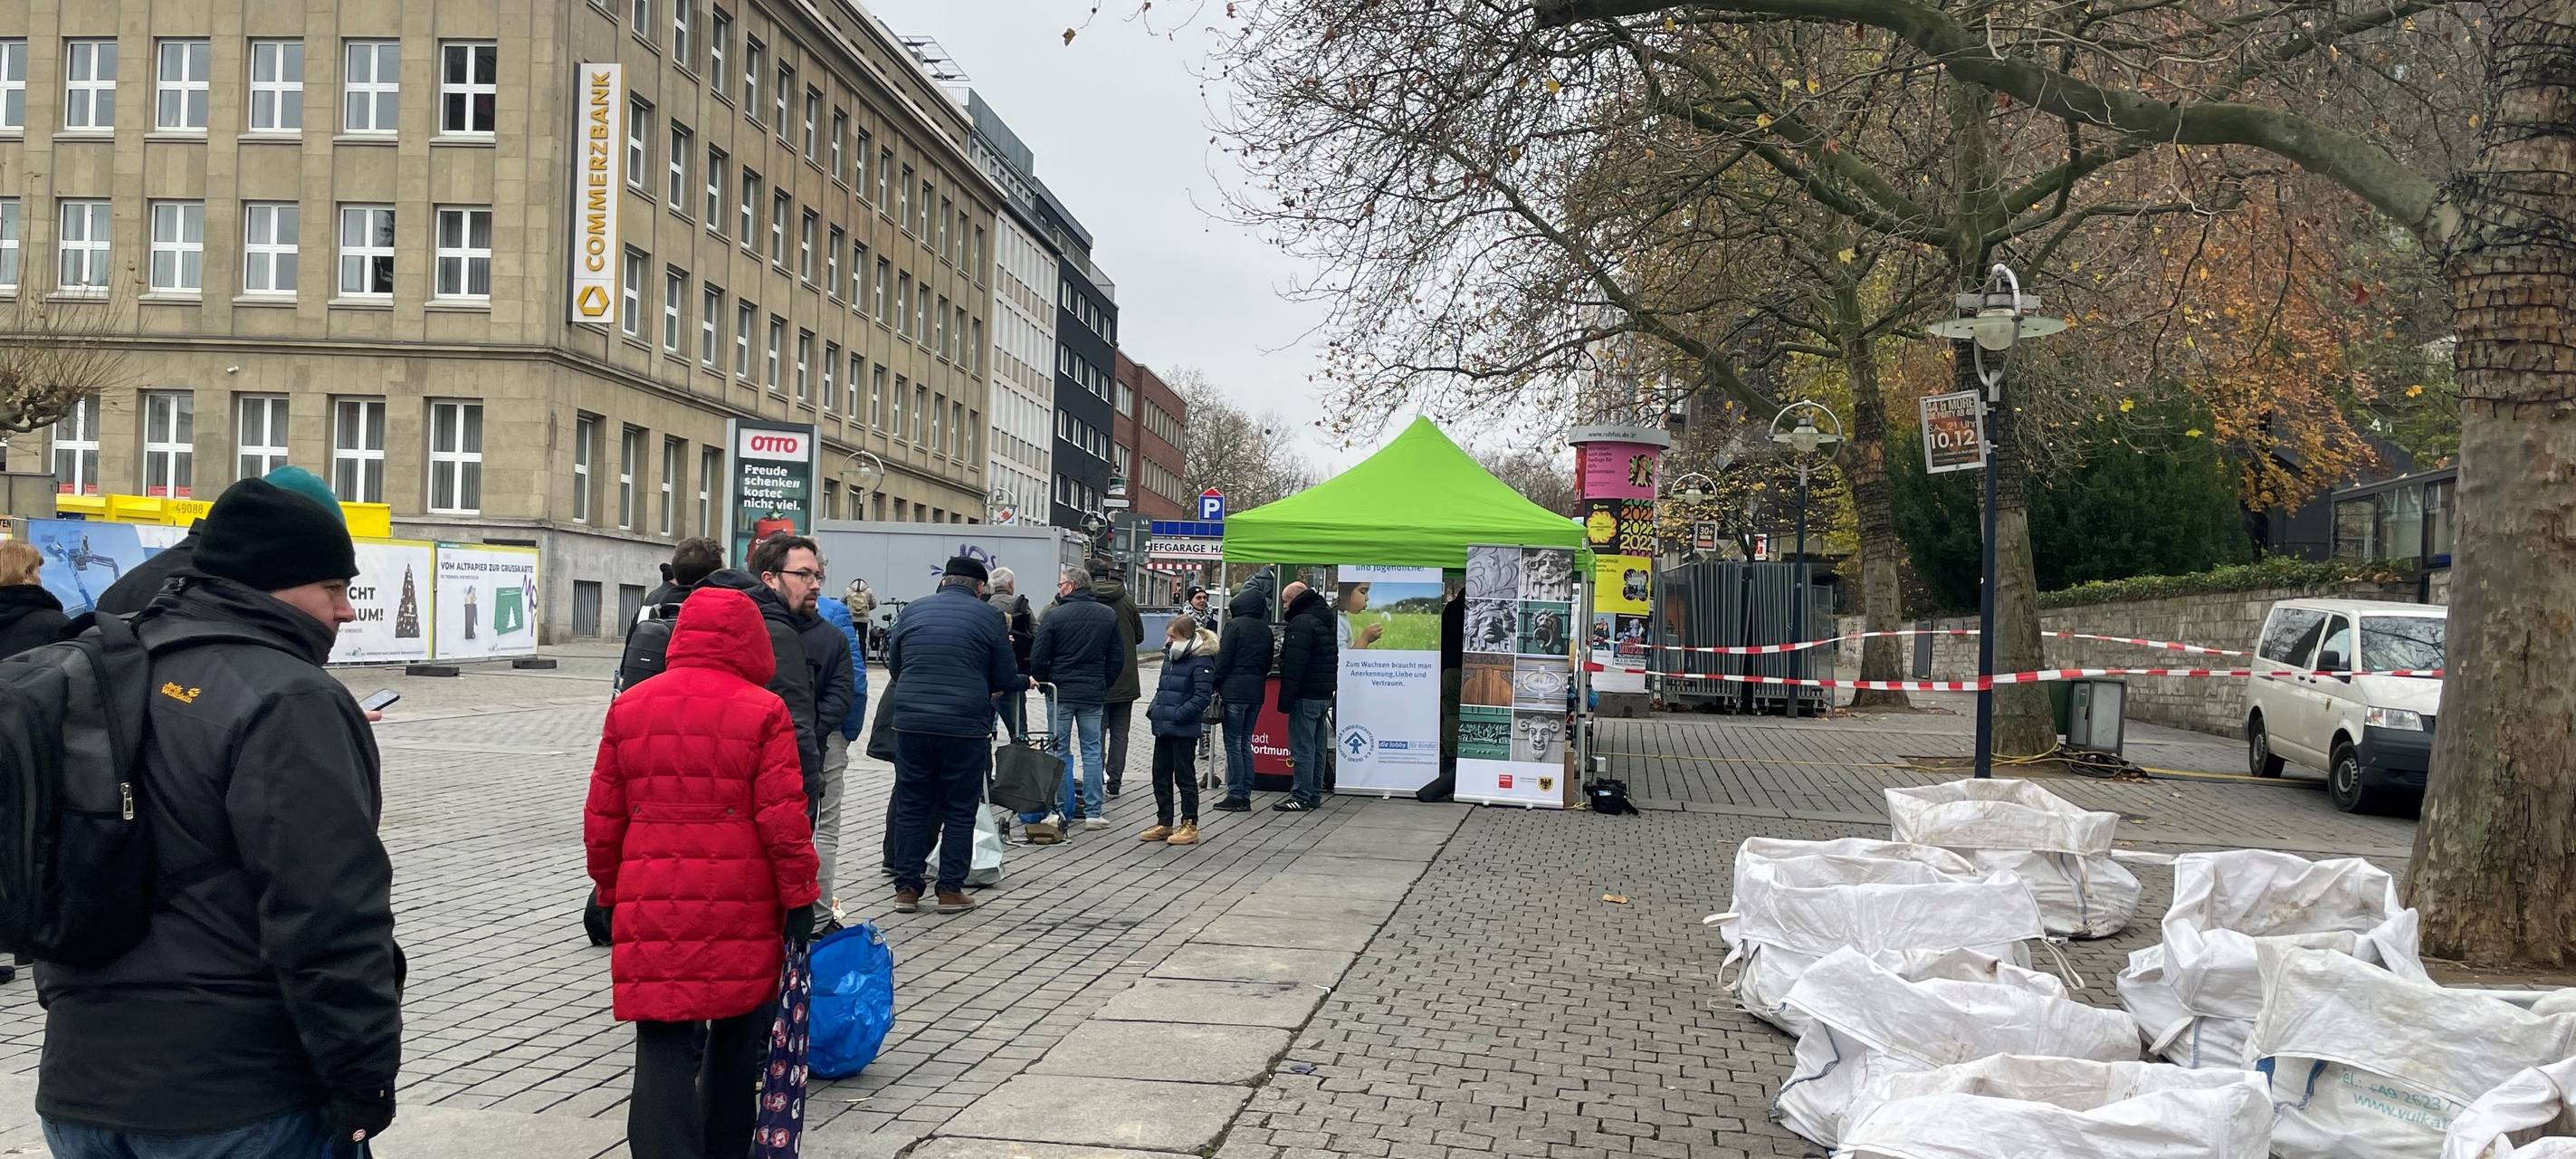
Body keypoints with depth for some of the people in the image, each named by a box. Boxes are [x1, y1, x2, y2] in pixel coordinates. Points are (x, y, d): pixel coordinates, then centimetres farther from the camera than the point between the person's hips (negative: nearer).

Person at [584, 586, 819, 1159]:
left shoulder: (628, 708, 6)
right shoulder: (763, 711, -5)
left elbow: (602, 817, 10)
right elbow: (783, 817, -8)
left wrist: (610, 890, 21)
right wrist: (800, 896, 0)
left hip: (652, 908, 2)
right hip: (743, 909, -1)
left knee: (664, 1045, 1)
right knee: (738, 1032, 17)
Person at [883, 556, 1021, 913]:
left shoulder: (912, 611, 9)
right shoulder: (987, 617, 0)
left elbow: (893, 664, 19)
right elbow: (1004, 680, 3)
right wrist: (1026, 680, 25)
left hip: (911, 722, 3)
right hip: (965, 726, -3)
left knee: (910, 807, 11)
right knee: (960, 810, 8)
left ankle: (906, 888, 13)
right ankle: (951, 890, 10)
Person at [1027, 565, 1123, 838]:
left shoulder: (1054, 615, -9)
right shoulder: (1109, 615, 4)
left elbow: (1038, 657, -7)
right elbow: (1118, 656, 6)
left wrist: (1042, 681, 9)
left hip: (1061, 692, -3)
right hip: (1094, 693, 3)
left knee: (1060, 751, 5)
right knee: (1092, 750, 7)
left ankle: (1061, 811, 4)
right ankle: (1094, 813, 6)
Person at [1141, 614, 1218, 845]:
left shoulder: (1201, 662, -13)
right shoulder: (1170, 659, 14)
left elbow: (1202, 696, -18)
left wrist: (1179, 715, -22)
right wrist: (1153, 709, 8)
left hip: (1185, 730, -8)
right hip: (1163, 728, 9)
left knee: (1184, 776, -1)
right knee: (1161, 775, 12)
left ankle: (1190, 825, 8)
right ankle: (1164, 823, 21)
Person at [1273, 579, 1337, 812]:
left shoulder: (1302, 623, -14)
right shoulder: (1325, 622, 17)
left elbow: (1294, 664, -20)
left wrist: (1286, 698, -19)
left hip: (1306, 696, -10)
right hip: (1324, 694, 10)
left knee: (1302, 747, -7)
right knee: (1317, 746, 13)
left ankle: (1302, 797, -6)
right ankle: (1314, 795, 18)